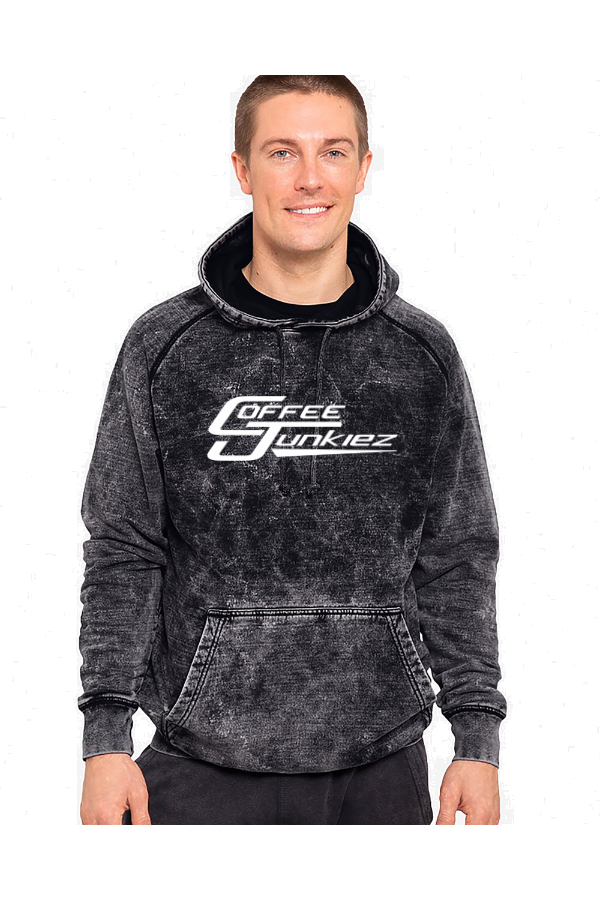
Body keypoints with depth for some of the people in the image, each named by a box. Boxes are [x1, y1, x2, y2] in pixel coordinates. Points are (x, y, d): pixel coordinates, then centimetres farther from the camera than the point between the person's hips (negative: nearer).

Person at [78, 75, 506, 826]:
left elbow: (458, 559, 7)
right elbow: (122, 553, 2)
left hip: (381, 767, 1)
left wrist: (478, 743, 3)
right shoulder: (164, 347, -1)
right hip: (205, 767, -1)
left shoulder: (423, 354, 3)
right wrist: (105, 740, -4)